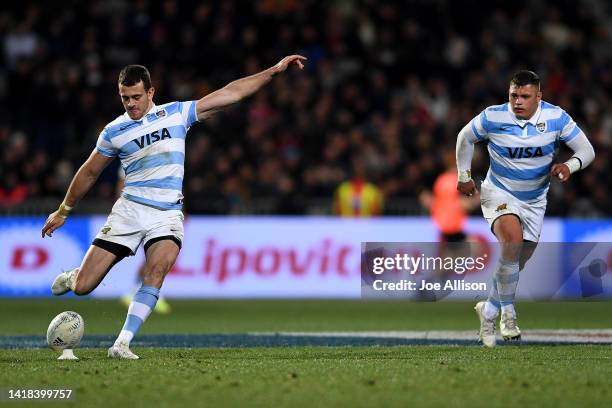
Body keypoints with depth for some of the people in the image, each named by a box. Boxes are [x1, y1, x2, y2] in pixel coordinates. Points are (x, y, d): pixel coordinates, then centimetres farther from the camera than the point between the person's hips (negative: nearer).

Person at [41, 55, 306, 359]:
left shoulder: (177, 114, 5)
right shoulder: (113, 132, 5)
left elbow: (230, 93, 6)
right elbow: (89, 173, 19)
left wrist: (275, 70, 4)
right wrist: (63, 211, 25)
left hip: (167, 216, 0)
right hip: (129, 210, 0)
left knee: (156, 273, -29)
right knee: (82, 288, -5)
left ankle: (122, 344, -26)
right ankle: (72, 277, 33)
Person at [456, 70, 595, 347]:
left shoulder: (556, 117, -15)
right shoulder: (493, 117, -17)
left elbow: (586, 150, -10)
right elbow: (465, 138, 3)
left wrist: (570, 166, -31)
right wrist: (464, 177, 6)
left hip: (535, 200, 3)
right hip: (499, 193, -3)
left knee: (517, 261, 9)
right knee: (512, 240, -30)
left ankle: (488, 312, 33)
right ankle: (507, 313, -19)